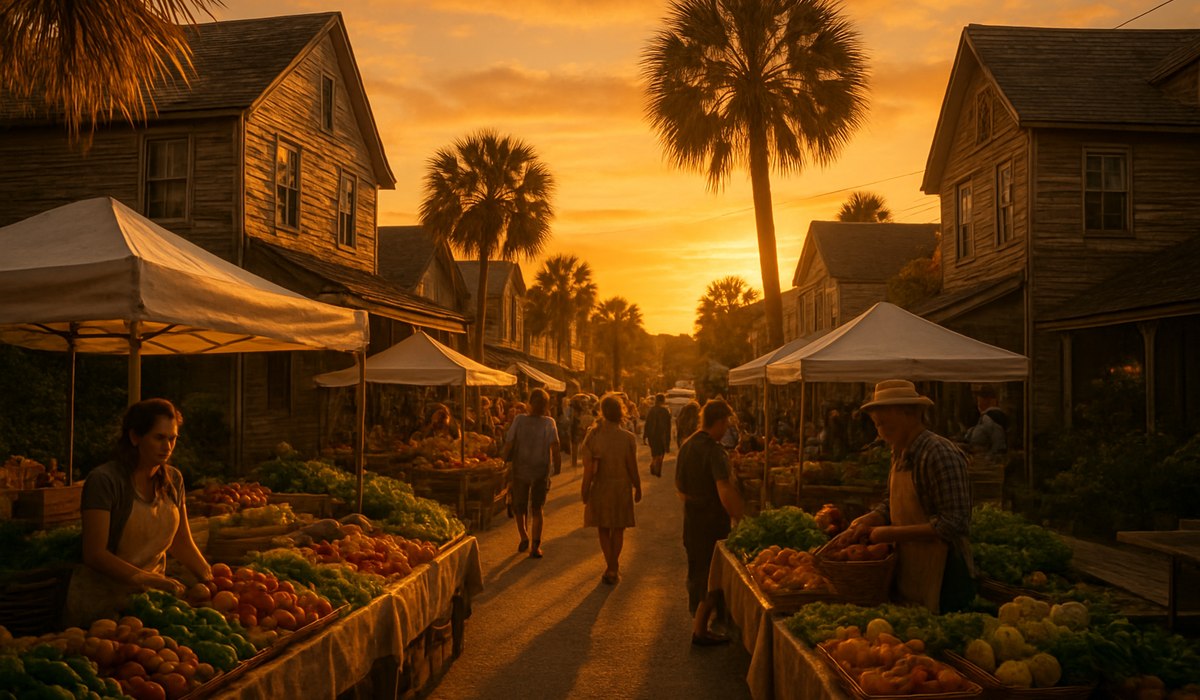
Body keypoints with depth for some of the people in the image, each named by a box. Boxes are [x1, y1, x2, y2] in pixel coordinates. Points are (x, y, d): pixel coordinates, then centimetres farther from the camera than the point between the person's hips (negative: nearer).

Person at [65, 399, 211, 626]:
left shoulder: (173, 479, 7)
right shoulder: (104, 480, -13)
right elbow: (94, 554, -17)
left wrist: (213, 581, 1)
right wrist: (148, 580, -26)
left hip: (147, 596, 5)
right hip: (101, 599, -5)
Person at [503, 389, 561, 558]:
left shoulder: (519, 420, -8)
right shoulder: (549, 423, -9)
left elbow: (508, 445, -9)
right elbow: (555, 448, -15)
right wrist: (557, 470, -7)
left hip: (520, 470, 0)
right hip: (541, 471, 0)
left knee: (519, 506, 21)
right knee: (536, 509, 12)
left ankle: (524, 537, 12)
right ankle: (535, 545, 4)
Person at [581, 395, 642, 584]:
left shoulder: (593, 436, -11)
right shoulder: (628, 438, -14)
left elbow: (589, 468, -11)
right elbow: (632, 467, -9)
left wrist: (585, 491, 0)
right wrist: (638, 488, 6)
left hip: (600, 488, 0)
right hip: (621, 487, 0)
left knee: (603, 528, 16)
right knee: (618, 529, 16)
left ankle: (610, 566, 11)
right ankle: (614, 568, 18)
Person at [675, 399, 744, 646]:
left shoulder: (686, 445, 6)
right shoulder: (713, 451, -21)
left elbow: (679, 485, 16)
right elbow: (725, 491, -30)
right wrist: (740, 519, -24)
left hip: (691, 520, 8)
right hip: (712, 522, -8)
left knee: (697, 572, 21)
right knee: (712, 576, 2)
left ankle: (698, 620, 36)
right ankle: (700, 630, 8)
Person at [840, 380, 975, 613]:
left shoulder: (939, 454, -20)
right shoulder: (900, 454, 8)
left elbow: (953, 524, -24)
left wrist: (892, 533, -21)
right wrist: (865, 522, -2)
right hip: (908, 576, 8)